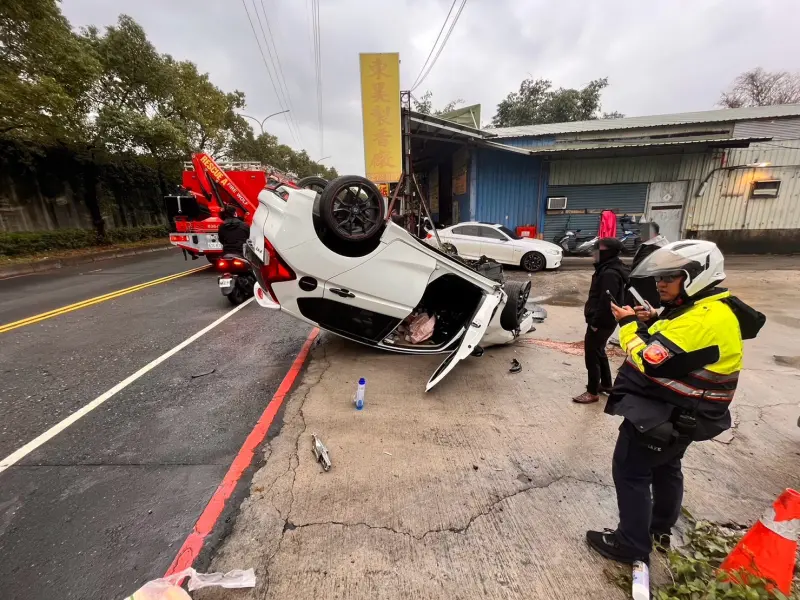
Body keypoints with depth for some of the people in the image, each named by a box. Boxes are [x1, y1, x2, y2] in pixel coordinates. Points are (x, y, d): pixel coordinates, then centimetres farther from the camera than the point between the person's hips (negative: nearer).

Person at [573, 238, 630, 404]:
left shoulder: (610, 274, -23)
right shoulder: (607, 269, 11)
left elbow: (606, 302, -27)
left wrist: (595, 323, -21)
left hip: (601, 323, -11)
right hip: (603, 321, 11)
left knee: (592, 355, -2)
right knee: (599, 352, 22)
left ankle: (593, 392, 9)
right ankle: (606, 384, 36)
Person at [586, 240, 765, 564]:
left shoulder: (705, 319, -28)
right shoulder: (705, 308, 6)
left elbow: (652, 361, -31)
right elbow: (675, 344, 16)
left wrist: (629, 324, -19)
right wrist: (653, 322, -1)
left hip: (664, 415, -10)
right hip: (679, 413, 10)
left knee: (629, 471, 2)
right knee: (665, 467, 25)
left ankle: (632, 545, 17)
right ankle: (661, 529, 45)